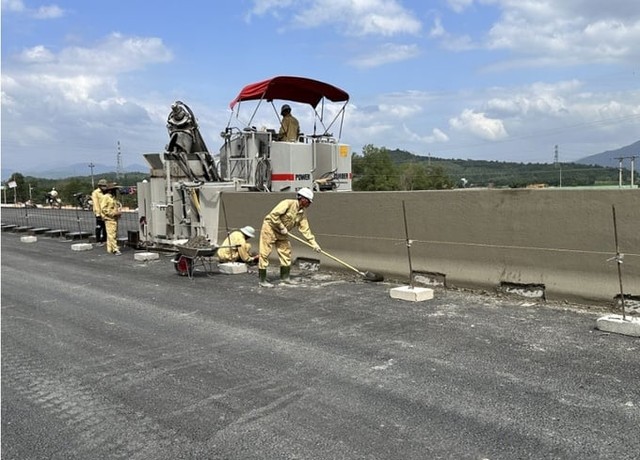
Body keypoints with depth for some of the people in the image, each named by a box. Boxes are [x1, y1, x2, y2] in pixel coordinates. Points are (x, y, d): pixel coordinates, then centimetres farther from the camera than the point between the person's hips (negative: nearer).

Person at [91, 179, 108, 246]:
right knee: (99, 228, -3)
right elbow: (96, 204, -11)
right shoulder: (95, 193, -4)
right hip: (99, 213, -6)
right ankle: (98, 241, 3)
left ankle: (104, 240, 17)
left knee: (105, 228, 9)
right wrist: (98, 213, -17)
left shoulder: (105, 193, 16)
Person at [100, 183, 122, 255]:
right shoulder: (105, 197, -8)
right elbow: (103, 209, -15)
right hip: (109, 219, -9)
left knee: (114, 234, 10)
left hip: (114, 219, 10)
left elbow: (117, 206, 29)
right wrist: (114, 213, -19)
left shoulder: (113, 198, 19)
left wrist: (119, 212, 7)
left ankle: (110, 249, 17)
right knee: (112, 234, -12)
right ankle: (115, 249, -16)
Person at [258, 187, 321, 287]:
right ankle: (262, 280, -2)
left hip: (282, 233, 8)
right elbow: (274, 214, -28)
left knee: (286, 252, 9)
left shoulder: (302, 214, 1)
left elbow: (305, 229, 3)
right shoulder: (288, 203, -23)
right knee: (265, 254, -6)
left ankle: (285, 277, 22)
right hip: (270, 227, -8)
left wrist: (314, 243, -3)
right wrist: (282, 227, -22)